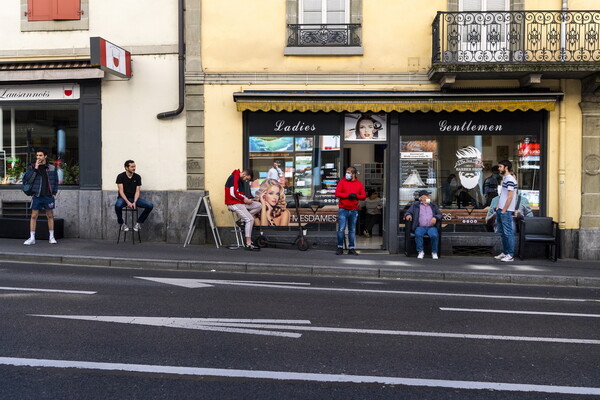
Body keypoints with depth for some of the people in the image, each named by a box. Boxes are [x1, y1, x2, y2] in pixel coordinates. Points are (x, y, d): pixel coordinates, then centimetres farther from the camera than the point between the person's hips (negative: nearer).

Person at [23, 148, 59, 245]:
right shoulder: (32, 167, 1)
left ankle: (51, 237, 15)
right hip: (37, 196, 0)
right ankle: (32, 238, 7)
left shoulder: (52, 168, 4)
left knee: (50, 216, 7)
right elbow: (25, 179, -10)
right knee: (34, 216, 1)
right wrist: (35, 169, -16)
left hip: (48, 196, 0)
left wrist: (54, 192, 3)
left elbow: (56, 181, 12)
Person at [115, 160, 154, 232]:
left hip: (134, 198, 3)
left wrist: (134, 202, -19)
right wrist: (127, 202, -25)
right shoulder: (120, 176, -7)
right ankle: (122, 223, -10)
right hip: (123, 198, -3)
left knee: (150, 205, -20)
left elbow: (137, 191, -2)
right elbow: (121, 191, -12)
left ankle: (139, 222, -2)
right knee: (117, 205, -39)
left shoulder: (137, 177, 1)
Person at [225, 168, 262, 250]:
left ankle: (242, 220, -6)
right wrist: (244, 199, -12)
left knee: (259, 206, -1)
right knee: (250, 219, -18)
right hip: (234, 203, -10)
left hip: (241, 201, 10)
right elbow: (233, 193, -21)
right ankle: (248, 244, -16)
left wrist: (247, 199, 1)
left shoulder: (241, 180, 18)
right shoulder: (234, 177, -13)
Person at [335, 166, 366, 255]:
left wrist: (356, 196, -11)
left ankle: (351, 248, 14)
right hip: (343, 209, -2)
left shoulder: (359, 184, 9)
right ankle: (340, 248, 5)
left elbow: (364, 196, 8)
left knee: (352, 230, 7)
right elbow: (337, 193, -4)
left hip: (354, 210, 2)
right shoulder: (342, 181, 4)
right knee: (341, 229, -6)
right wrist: (348, 195, -13)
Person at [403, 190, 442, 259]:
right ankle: (421, 251, -20)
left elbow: (440, 214, 14)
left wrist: (435, 218, -9)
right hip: (420, 227, -1)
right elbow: (408, 212, 10)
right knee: (418, 234, -35)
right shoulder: (415, 205, 14)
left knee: (434, 235, -31)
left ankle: (434, 252, -13)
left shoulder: (433, 205, 20)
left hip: (431, 227, 1)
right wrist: (408, 215, -15)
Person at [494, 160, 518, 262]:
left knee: (508, 233, -5)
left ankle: (510, 255, 0)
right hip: (500, 210, 10)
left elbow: (510, 197, -18)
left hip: (506, 211, -10)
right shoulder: (504, 178, 16)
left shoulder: (510, 180, -15)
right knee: (502, 232, 15)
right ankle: (504, 252, 23)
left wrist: (504, 210, -17)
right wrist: (498, 206, 15)